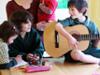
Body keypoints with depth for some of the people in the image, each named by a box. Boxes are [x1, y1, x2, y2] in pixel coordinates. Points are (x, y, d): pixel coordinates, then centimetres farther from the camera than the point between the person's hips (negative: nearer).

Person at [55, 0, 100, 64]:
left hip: (88, 50, 2)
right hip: (73, 51, -1)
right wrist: (69, 37, -31)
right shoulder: (70, 21, -2)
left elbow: (94, 44, 10)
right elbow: (57, 26, -23)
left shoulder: (91, 25, 4)